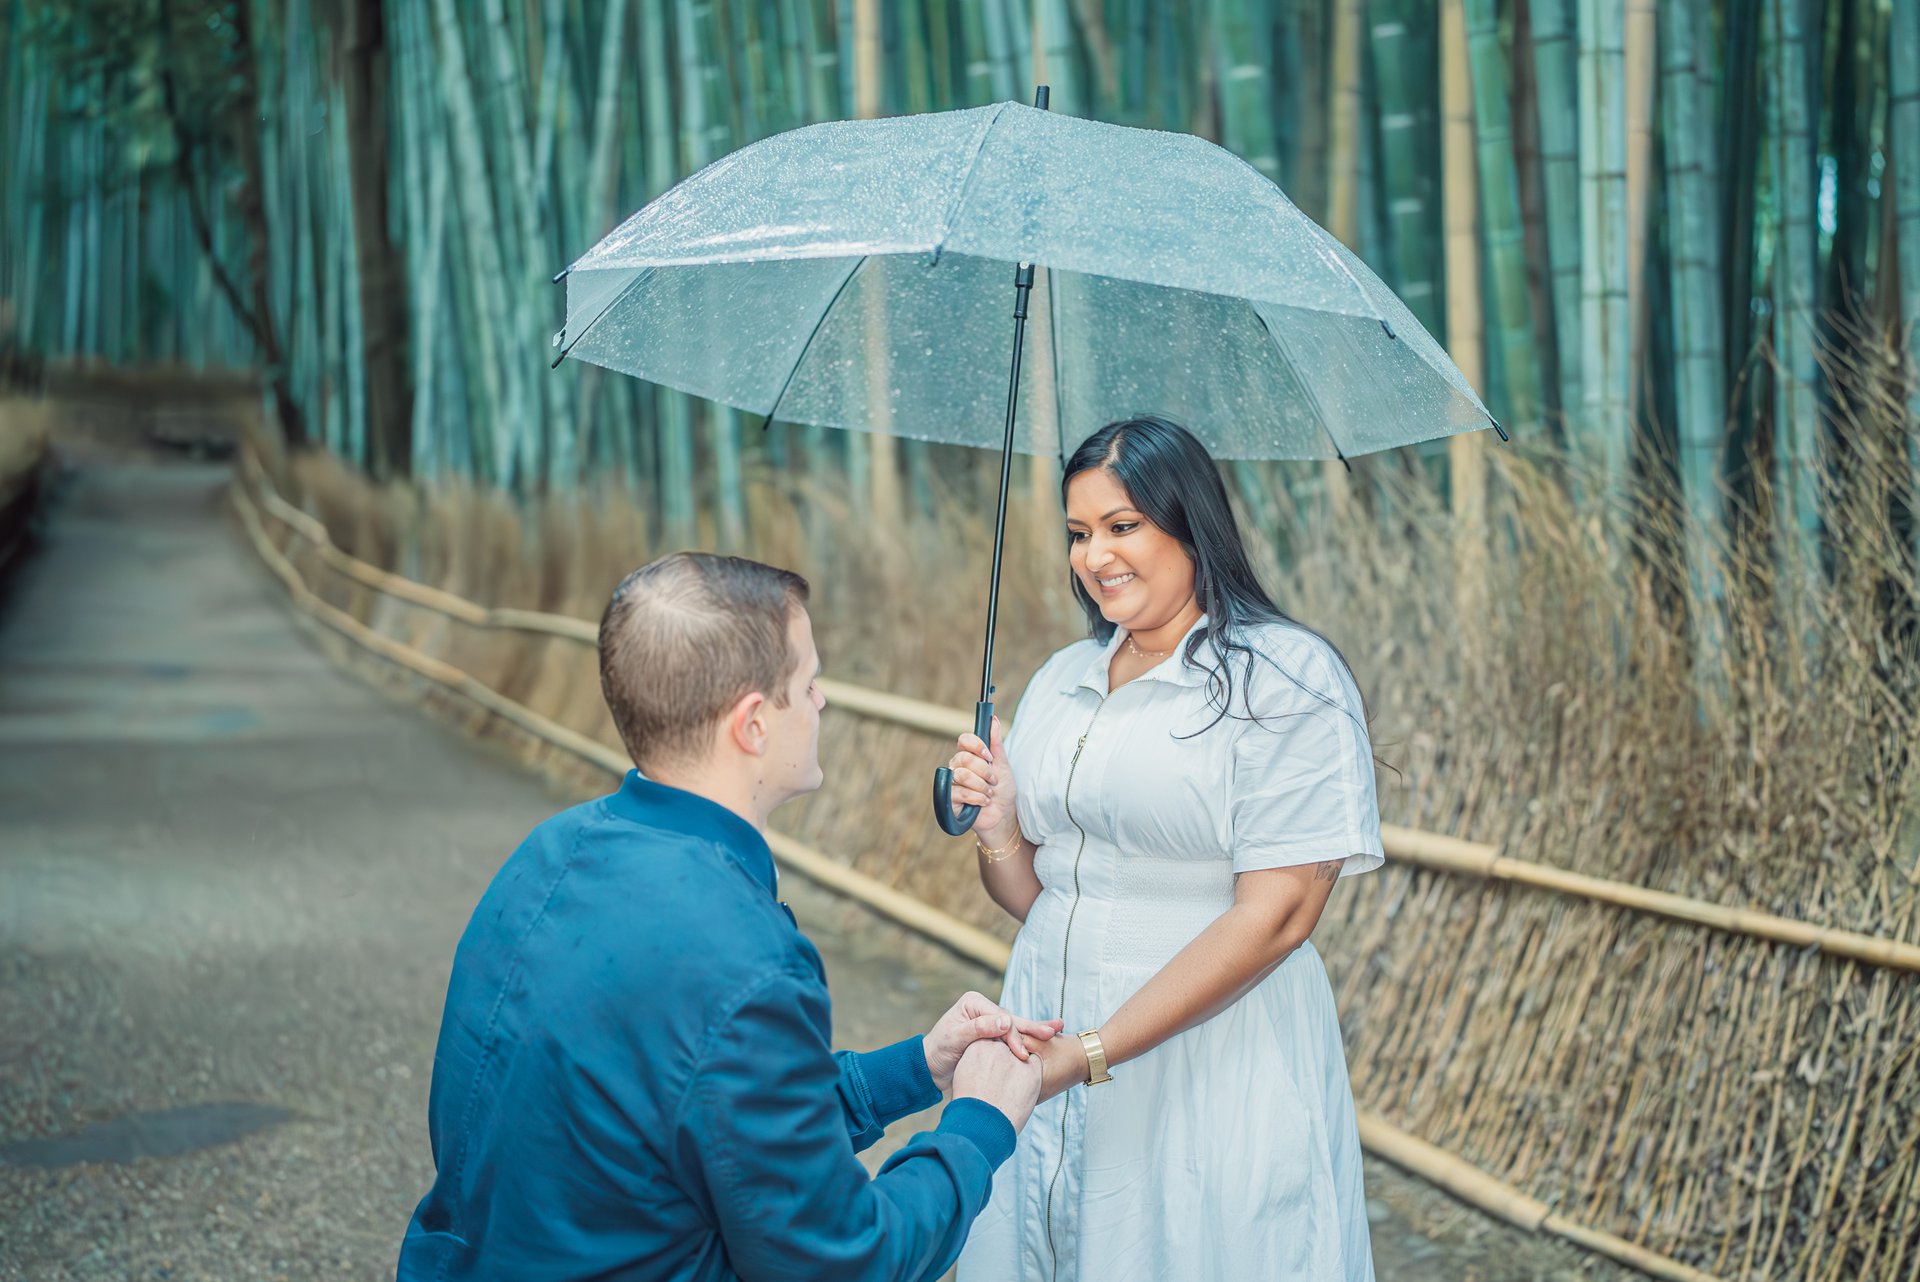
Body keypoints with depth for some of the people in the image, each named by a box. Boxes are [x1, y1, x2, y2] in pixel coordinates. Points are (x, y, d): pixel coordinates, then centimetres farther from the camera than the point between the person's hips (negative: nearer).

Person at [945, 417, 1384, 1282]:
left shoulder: (1287, 679, -9)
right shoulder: (1059, 683, 10)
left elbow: (1274, 914, -17)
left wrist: (1090, 1053, -19)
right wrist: (999, 837, -8)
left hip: (1212, 1074, -5)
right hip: (1046, 1065, 6)